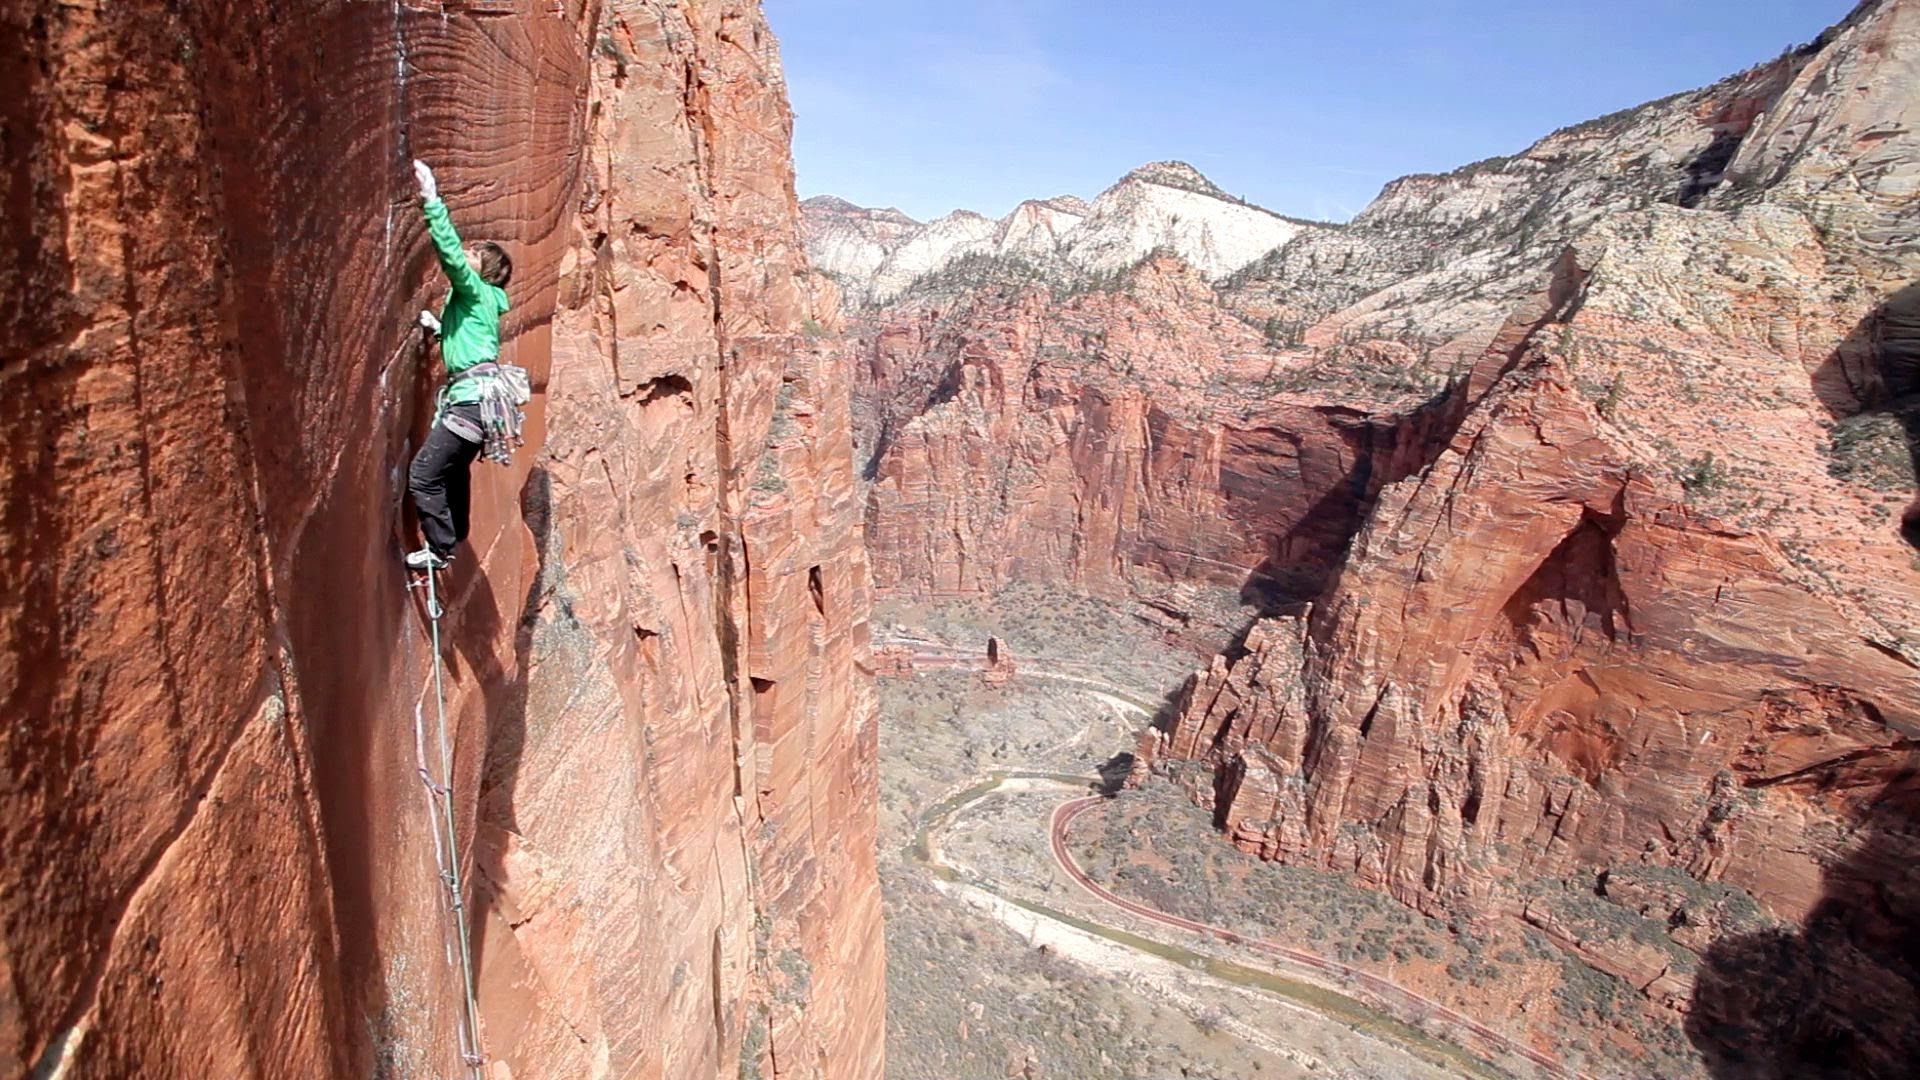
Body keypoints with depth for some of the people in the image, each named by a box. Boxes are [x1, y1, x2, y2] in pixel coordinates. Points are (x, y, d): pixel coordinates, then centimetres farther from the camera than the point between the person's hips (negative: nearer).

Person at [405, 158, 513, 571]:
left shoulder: (474, 289, -3)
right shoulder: (477, 300, 23)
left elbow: (449, 250, -19)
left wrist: (431, 200, -20)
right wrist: (438, 327, 26)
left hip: (473, 397, -10)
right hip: (477, 396, 10)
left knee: (423, 474, -6)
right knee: (453, 470, 23)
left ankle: (439, 548, 4)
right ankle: (453, 537, 36)